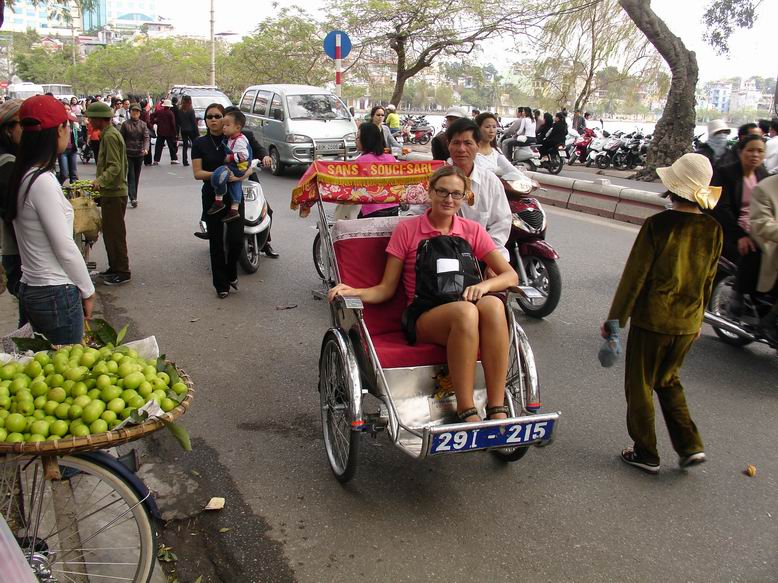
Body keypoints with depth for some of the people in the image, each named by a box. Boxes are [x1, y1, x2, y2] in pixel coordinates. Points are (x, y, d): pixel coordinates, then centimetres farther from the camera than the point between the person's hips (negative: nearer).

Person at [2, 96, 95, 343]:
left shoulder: (22, 177, 7)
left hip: (31, 289, 8)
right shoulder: (43, 181, -18)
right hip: (55, 294, -8)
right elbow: (65, 248, -17)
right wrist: (87, 291, -6)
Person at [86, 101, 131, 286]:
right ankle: (114, 268, 23)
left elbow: (114, 167, -24)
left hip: (114, 194, -10)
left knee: (115, 234, -4)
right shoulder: (112, 133, 16)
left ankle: (122, 272, 2)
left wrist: (100, 181, -37)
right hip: (113, 191, 10)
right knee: (109, 232, 15)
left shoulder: (110, 135, -16)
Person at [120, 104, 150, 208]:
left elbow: (146, 138, -5)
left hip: (139, 154, 2)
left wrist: (146, 148, -23)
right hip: (128, 154, -2)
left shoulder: (143, 124, 4)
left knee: (137, 176, 11)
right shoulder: (125, 124, 1)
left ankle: (134, 196, 23)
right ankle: (133, 198, -15)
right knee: (131, 175, -9)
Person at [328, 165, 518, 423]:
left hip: (463, 308, 2)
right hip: (421, 317, -2)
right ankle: (467, 415, -32)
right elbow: (386, 288, 7)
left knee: (493, 305, -34)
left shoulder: (472, 230, 14)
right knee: (465, 311, -37)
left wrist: (483, 285, -15)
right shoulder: (407, 230, 7)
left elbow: (510, 275, 7)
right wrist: (354, 292, -13)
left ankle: (498, 412, -33)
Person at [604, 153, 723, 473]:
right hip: (688, 322, 5)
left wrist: (615, 318, -7)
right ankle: (690, 446, 20)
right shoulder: (712, 230, -3)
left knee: (640, 386, 12)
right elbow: (708, 280, 8)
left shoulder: (658, 225, -18)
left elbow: (635, 275, -15)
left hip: (652, 320, -5)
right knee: (668, 380, 25)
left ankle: (646, 453, 22)